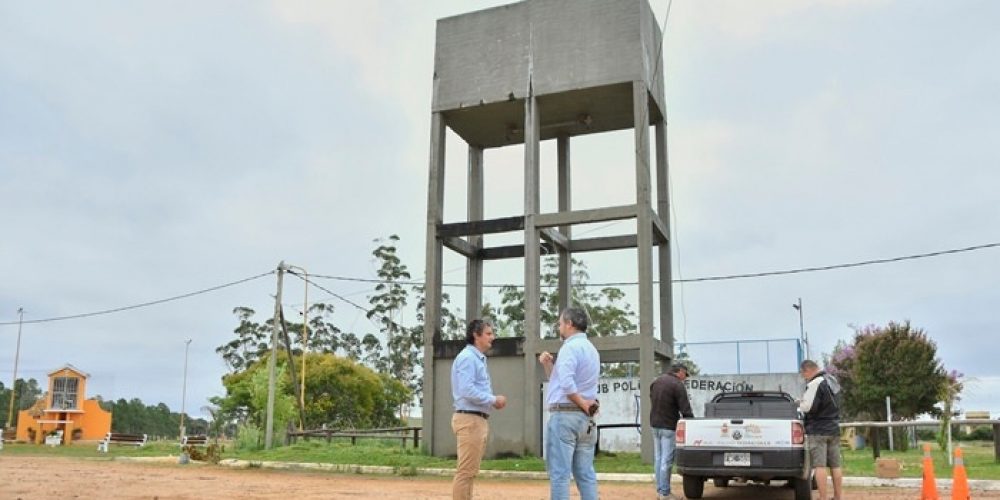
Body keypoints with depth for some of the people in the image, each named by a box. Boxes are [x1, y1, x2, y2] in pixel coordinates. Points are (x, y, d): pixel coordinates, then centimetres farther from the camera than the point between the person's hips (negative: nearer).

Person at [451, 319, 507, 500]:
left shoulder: (479, 359, 18)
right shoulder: (467, 357, -12)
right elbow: (467, 390, -22)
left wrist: (493, 400, 5)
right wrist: (494, 400, -14)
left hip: (479, 420, 10)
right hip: (470, 419, -10)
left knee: (470, 471, 13)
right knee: (465, 471, -8)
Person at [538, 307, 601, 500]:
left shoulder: (570, 347, -11)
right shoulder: (590, 349, 19)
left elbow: (566, 382, -25)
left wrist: (582, 403, -12)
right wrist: (548, 365, 7)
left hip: (564, 415, -9)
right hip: (586, 418, 9)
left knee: (559, 474, -5)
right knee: (585, 474, 8)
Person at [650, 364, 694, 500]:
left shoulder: (657, 380, 9)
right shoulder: (678, 385, -14)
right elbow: (685, 409, -15)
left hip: (655, 424, 8)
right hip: (668, 426, -8)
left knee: (658, 459, 13)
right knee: (667, 461, -3)